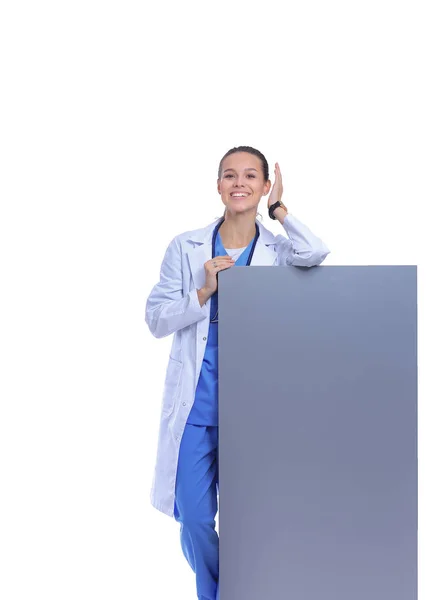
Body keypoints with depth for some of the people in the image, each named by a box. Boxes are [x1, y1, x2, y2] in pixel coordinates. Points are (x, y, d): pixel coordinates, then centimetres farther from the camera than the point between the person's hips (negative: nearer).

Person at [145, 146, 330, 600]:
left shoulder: (277, 250, 1)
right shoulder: (186, 247, 0)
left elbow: (316, 254, -22)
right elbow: (156, 320, -1)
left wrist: (278, 207, -8)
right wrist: (204, 292, -16)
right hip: (195, 400, 1)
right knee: (194, 516, 6)